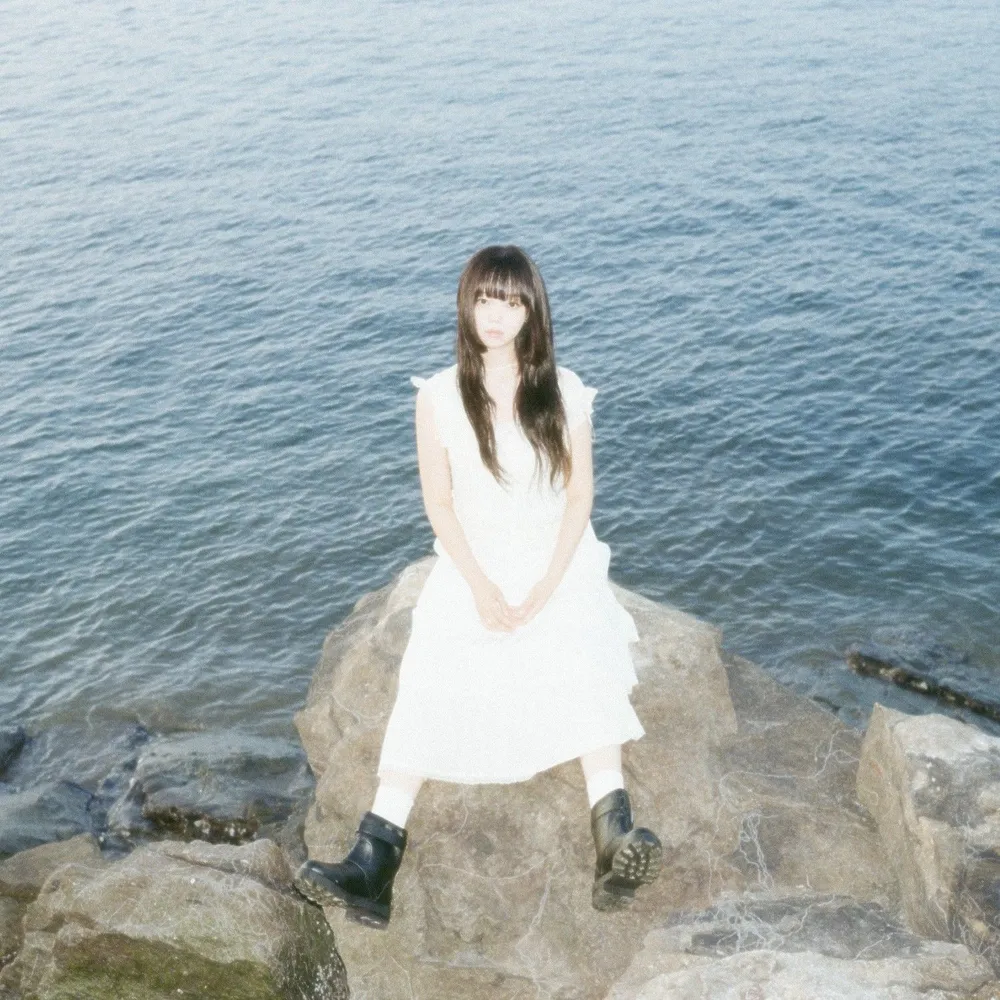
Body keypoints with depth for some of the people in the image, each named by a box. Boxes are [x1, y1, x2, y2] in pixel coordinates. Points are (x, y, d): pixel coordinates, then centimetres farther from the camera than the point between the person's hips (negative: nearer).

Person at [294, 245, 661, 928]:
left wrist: (545, 589, -13)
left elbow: (580, 494, -1)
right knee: (429, 690, -21)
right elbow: (439, 502, -1)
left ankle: (616, 842, -38)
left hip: (559, 562, 0)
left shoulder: (564, 391, -1)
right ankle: (373, 866, -26)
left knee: (584, 673, -29)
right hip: (473, 567, 0)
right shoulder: (440, 397, -2)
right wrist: (480, 588, -13)